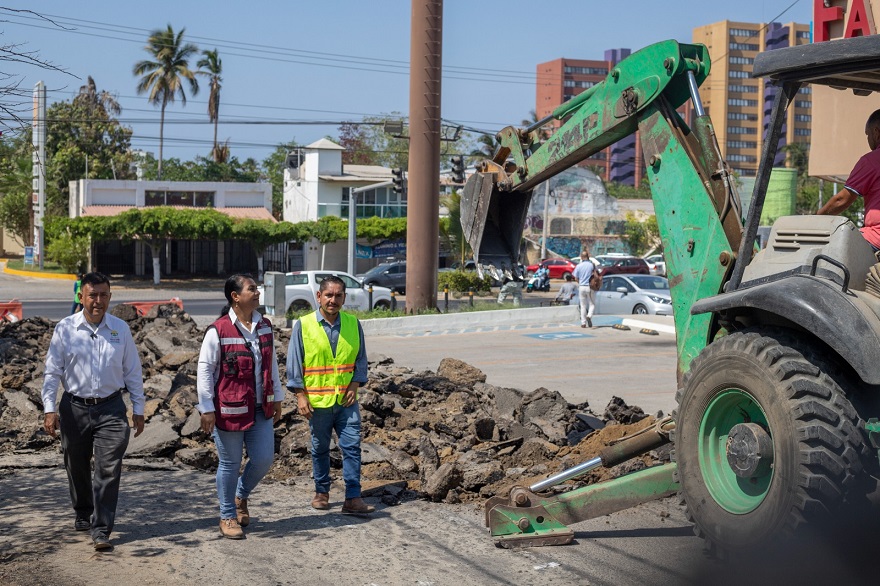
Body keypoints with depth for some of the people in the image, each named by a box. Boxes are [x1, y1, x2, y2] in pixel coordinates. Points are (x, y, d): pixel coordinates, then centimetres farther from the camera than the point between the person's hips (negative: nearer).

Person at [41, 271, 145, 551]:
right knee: (77, 466, 15)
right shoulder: (65, 328, -2)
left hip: (111, 408, 0)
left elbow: (133, 372, 8)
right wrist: (49, 408, -7)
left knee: (108, 469, -8)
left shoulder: (121, 329, 2)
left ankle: (101, 529, -3)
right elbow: (52, 371, 1)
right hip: (74, 408, 0)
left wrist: (138, 409, 8)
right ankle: (82, 514, 39)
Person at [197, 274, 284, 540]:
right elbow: (204, 370, -10)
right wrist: (207, 409, -11)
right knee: (230, 464, 6)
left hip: (260, 408, 5)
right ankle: (228, 517, 23)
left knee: (264, 459, 7)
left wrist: (276, 398, 16)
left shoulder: (264, 327, 5)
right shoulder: (218, 331, -13)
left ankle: (241, 496, 36)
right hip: (230, 409, -5)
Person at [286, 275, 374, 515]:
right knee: (320, 448, 12)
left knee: (352, 446, -3)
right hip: (317, 401, -2)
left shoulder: (353, 324, 4)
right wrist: (300, 396, -7)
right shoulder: (303, 326, -5)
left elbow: (360, 359, 11)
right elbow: (294, 363, -3)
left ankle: (353, 498, 1)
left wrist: (354, 386, -2)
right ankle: (322, 492, 28)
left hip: (346, 399, 2)